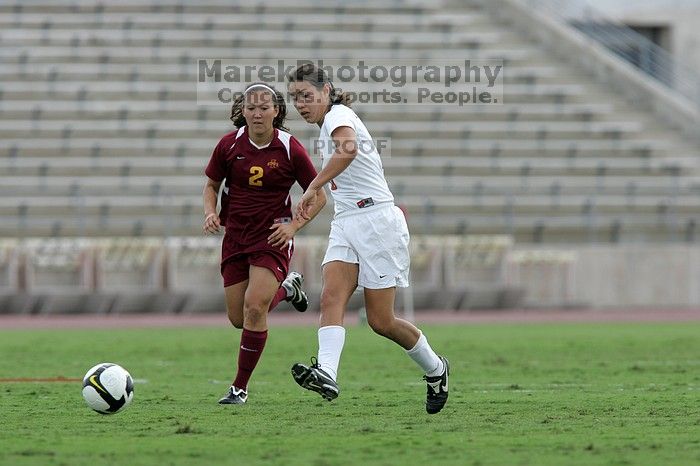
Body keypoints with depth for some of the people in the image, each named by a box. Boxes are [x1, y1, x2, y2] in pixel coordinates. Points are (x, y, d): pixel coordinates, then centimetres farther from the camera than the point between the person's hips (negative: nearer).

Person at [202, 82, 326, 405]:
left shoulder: (290, 148, -10)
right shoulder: (229, 144, -4)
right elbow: (211, 185, 11)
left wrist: (293, 226, -14)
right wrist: (210, 213, -9)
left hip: (272, 238, -4)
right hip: (235, 237, 4)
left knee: (254, 308, -18)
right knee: (238, 318, 7)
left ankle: (240, 387, -6)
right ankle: (286, 288, 39)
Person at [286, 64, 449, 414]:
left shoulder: (338, 115, -12)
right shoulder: (327, 128, 17)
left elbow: (348, 149, -35)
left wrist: (314, 187, -35)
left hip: (376, 221, -9)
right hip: (346, 224, 9)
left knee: (381, 321, -3)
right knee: (331, 298, -16)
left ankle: (435, 369, 21)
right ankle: (326, 375, -35)